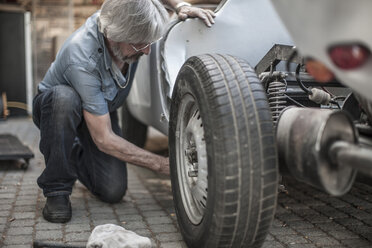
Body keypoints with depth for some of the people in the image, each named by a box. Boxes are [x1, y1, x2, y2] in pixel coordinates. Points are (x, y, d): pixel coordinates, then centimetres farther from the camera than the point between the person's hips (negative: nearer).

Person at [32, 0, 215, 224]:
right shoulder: (83, 60, -40)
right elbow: (104, 139, -35)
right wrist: (162, 165, -35)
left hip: (102, 110, 5)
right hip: (54, 110, -4)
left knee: (113, 191, -15)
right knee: (64, 97, -42)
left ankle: (75, 159, 18)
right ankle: (57, 189, -23)